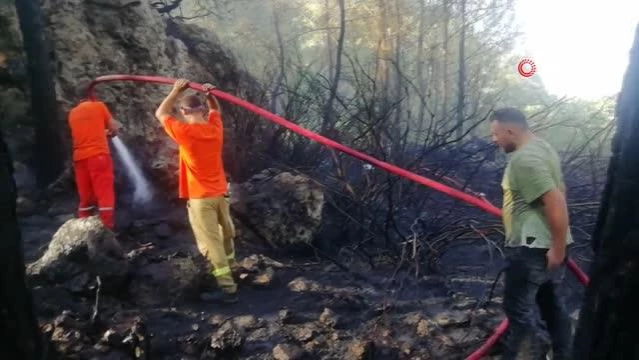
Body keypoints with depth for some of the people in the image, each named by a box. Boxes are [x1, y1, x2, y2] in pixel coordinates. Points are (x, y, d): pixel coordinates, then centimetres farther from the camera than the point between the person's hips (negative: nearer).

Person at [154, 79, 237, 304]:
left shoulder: (185, 132, -18)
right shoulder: (215, 128, -2)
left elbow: (161, 114, -3)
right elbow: (216, 110, 21)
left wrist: (176, 91, 0)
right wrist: (210, 95, 6)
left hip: (200, 197, -7)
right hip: (220, 192, 7)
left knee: (211, 243, -4)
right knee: (224, 233, 24)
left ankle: (228, 288, -3)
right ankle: (230, 265, 44)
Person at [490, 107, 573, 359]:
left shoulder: (524, 158, -21)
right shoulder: (541, 147, 12)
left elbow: (556, 202, -28)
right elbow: (556, 193, 20)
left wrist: (558, 248, -21)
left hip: (531, 248, -11)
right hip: (547, 245, 11)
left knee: (518, 309, 0)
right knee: (551, 303, 21)